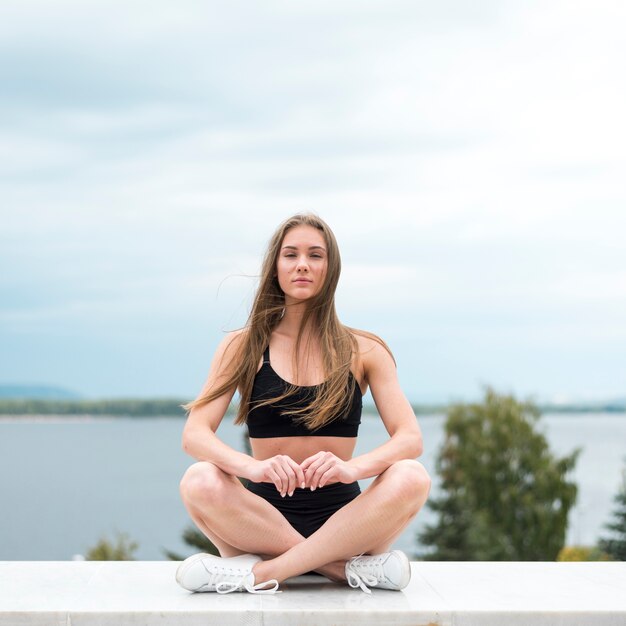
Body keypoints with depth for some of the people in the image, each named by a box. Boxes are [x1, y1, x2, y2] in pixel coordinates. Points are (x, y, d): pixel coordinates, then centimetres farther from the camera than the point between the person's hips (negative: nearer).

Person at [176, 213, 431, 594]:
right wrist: (253, 467, -28)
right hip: (267, 514, 0)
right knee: (200, 482, -30)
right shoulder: (244, 347, 7)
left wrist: (351, 467, -27)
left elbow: (411, 438, -5)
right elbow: (194, 434, -6)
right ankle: (353, 569, -26)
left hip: (342, 517, 0)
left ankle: (260, 572, -26)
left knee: (412, 477, -29)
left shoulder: (364, 351, 7)